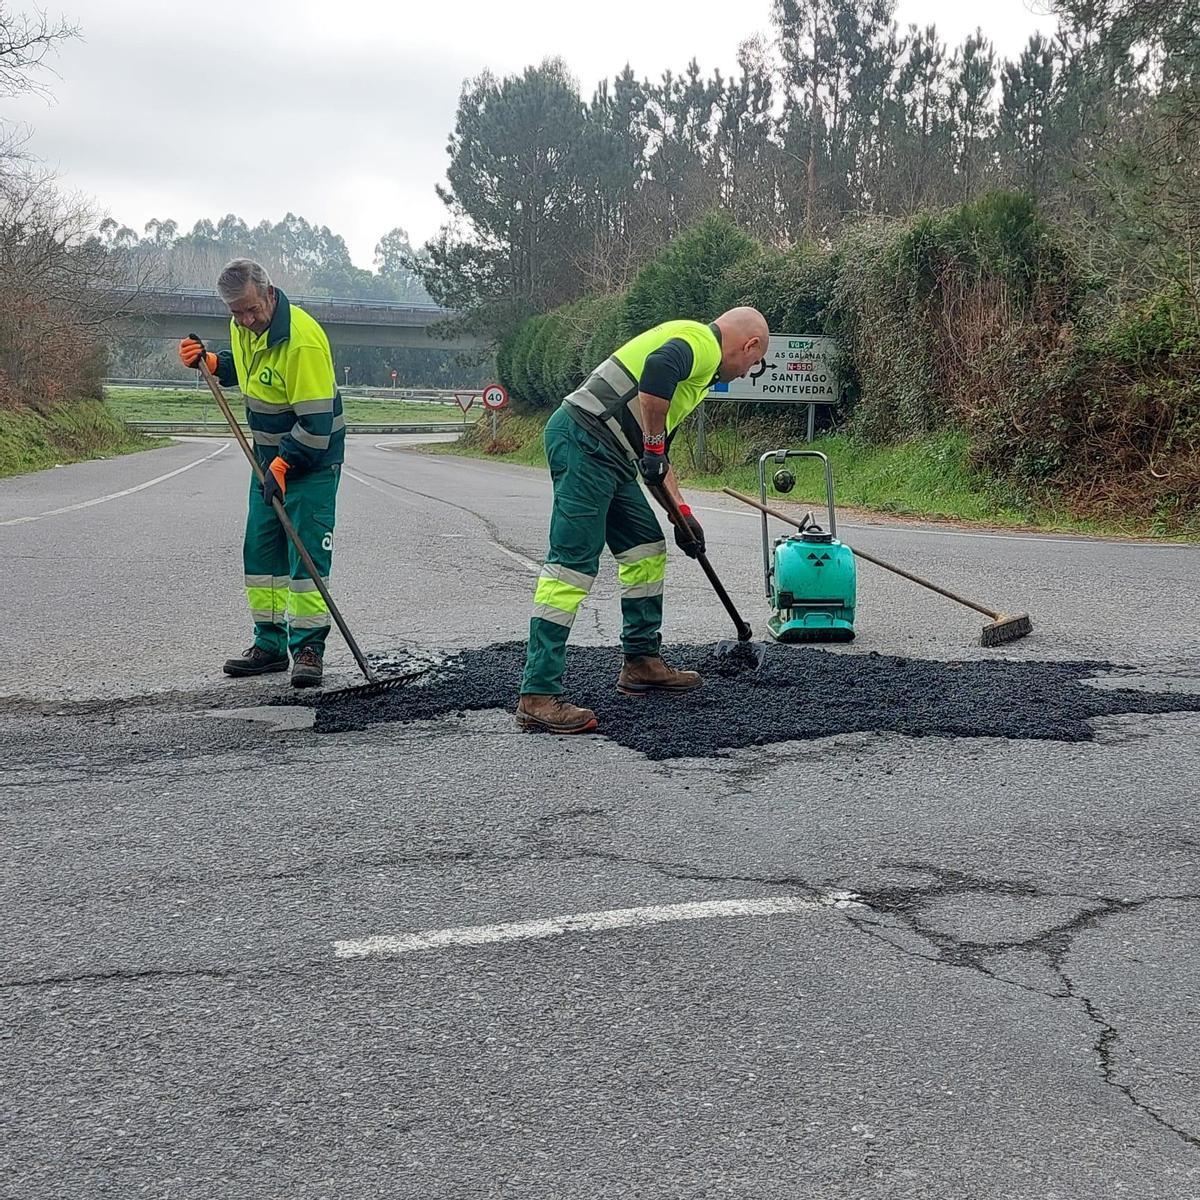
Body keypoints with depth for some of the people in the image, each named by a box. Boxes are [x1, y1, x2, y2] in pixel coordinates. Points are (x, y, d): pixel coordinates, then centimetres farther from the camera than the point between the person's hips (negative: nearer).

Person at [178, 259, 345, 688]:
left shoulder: (302, 339, -27)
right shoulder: (242, 326, 0)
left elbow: (317, 421, -27)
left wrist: (283, 465, -25)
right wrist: (209, 360, 4)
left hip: (312, 458, -8)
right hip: (269, 456, 8)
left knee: (307, 551, -9)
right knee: (260, 548, 8)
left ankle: (309, 647, -3)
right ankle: (270, 644, 16)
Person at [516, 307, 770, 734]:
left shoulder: (698, 355, 30)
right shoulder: (703, 341, -2)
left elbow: (657, 454, 32)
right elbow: (658, 369, -26)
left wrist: (681, 513, 29)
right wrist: (654, 446, -17)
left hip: (608, 456, 11)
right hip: (585, 442, -11)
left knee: (646, 549, 18)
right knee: (572, 564, -13)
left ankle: (642, 662, 27)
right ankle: (538, 696, -14)